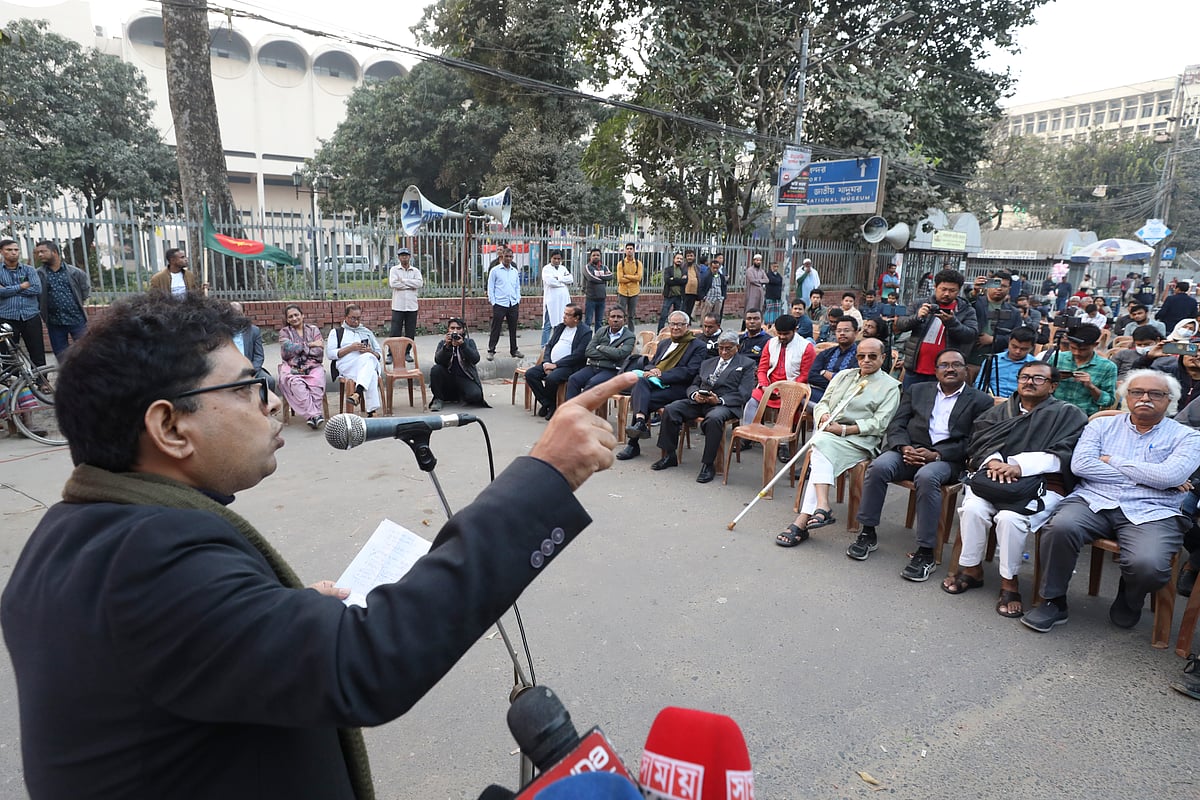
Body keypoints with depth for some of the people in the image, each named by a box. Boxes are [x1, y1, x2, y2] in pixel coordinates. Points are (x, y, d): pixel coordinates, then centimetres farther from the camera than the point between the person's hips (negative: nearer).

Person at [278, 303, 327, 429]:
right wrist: (309, 345, -1)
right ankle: (315, 414, -41)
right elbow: (287, 350, -2)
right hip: (292, 367, 0)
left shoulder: (314, 330, 17)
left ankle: (312, 416, -38)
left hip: (313, 366, 0)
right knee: (295, 383, -36)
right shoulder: (284, 332, 17)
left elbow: (319, 352, 4)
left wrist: (299, 349, -3)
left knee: (317, 382, -36)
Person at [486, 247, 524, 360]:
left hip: (513, 304, 4)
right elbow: (490, 288, 0)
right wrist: (493, 302, -6)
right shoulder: (495, 270, -1)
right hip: (499, 304, -4)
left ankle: (514, 350, 21)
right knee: (496, 329, -2)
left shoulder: (515, 271, 12)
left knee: (513, 329, 11)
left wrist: (518, 300, 7)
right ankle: (491, 351, 5)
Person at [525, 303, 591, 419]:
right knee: (530, 374, -12)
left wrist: (556, 365, -16)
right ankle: (547, 404, -3)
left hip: (568, 366, -7)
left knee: (551, 378, -34)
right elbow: (549, 346, 18)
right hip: (551, 363, 7)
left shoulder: (585, 332, -5)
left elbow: (578, 355, -14)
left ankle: (552, 405, -6)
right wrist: (546, 362, -2)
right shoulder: (560, 327, 18)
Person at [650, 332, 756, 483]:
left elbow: (743, 394, -3)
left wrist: (720, 400, -17)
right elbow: (693, 384, 22)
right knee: (671, 409, -17)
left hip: (725, 404, -5)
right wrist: (695, 394, -4)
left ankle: (709, 464, -27)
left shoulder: (746, 364, 9)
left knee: (714, 418, -39)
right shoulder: (707, 363, 27)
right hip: (699, 402, 5)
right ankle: (669, 456, -6)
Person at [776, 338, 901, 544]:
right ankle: (822, 507, -40)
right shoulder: (843, 376, 23)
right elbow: (822, 403, 19)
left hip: (860, 440, -4)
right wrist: (824, 415, -6)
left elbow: (879, 424, -5)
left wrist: (844, 430, -15)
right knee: (820, 443, -31)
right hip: (828, 433, 4)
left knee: (822, 443, -32)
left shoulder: (890, 386, 7)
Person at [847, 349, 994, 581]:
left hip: (946, 458, -3)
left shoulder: (980, 401, 11)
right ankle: (868, 534, -15)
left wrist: (936, 455, -14)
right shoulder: (917, 391, 21)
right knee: (878, 466, -28)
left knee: (927, 477, -36)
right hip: (909, 450, 3)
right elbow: (896, 425, 13)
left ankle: (926, 553, -28)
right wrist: (904, 447, -8)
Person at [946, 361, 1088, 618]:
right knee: (972, 508, -28)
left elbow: (1063, 455, -5)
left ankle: (1010, 581, -12)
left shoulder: (1068, 415, 11)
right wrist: (993, 461, -14)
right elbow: (980, 441, 9)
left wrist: (1020, 466, -19)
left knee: (1010, 517, -32)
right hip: (994, 476, 3)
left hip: (1042, 483, -3)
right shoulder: (999, 411, 23)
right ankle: (971, 569, -7)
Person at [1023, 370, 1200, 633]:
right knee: (1060, 527, -32)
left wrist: (1112, 461, -1)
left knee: (1148, 565, -31)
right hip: (1094, 501, 1)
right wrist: (1149, 477, -3)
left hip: (1151, 512, -1)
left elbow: (1170, 476, -9)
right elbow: (1080, 464, -3)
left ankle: (1128, 602, 9)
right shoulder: (1101, 426, 15)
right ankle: (1054, 602, -11)